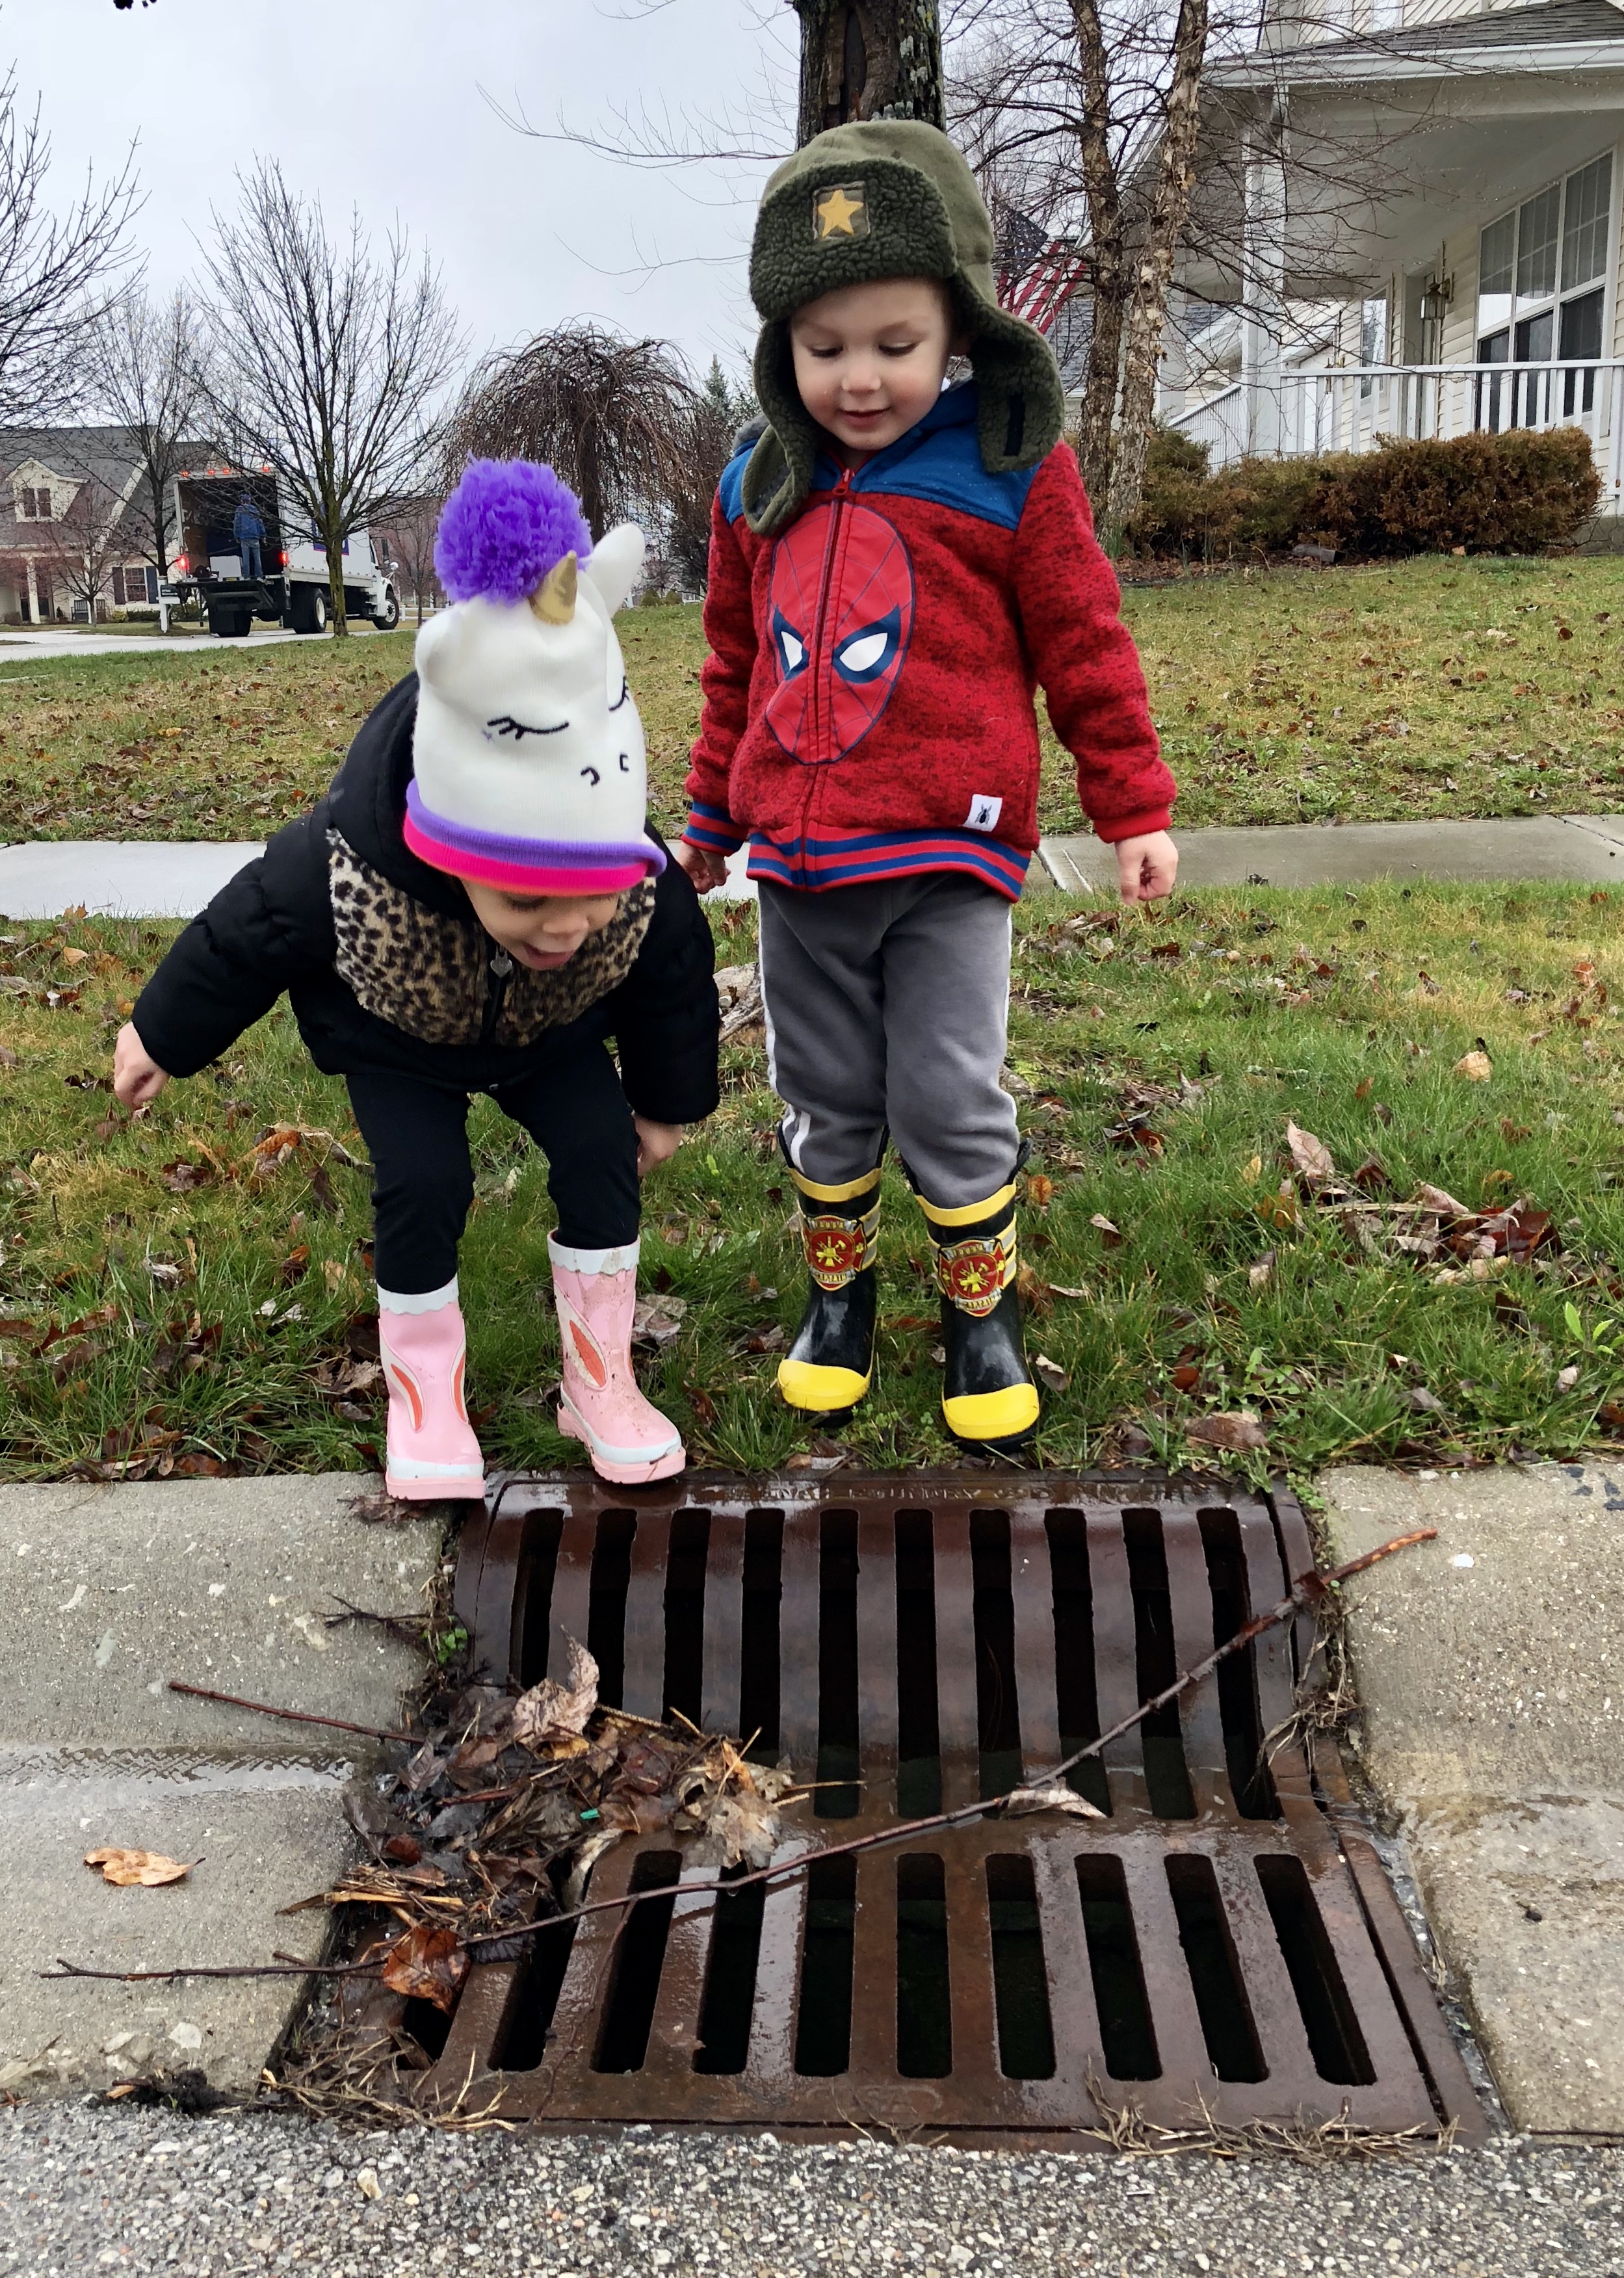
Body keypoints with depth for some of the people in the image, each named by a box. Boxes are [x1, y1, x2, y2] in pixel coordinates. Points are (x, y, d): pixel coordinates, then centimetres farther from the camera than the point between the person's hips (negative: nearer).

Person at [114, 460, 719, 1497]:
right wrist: (162, 1038, -2)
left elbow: (674, 988, -13)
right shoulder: (337, 878, -44)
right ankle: (426, 1396, 9)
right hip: (398, 1037, -2)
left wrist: (667, 1100, 4)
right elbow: (238, 940, -20)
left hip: (552, 1032, 2)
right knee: (424, 1182, -15)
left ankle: (600, 1381, 8)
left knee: (602, 1153, -11)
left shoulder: (648, 895, -38)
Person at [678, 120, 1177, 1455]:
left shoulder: (1013, 472, -5)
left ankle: (984, 1310, 21)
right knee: (823, 1100, 13)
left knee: (950, 1103, 0)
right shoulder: (760, 491, 8)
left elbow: (1084, 647, 0)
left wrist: (1135, 808, 0)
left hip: (948, 856, -4)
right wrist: (710, 818, 22)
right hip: (798, 863, 4)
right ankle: (838, 1292, 33)